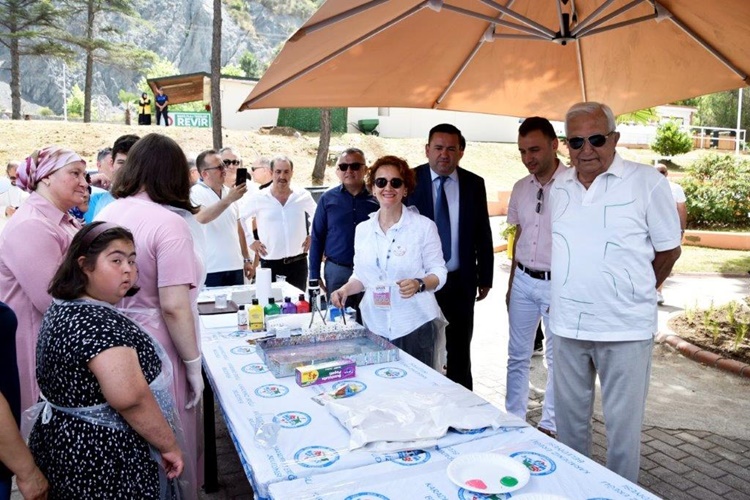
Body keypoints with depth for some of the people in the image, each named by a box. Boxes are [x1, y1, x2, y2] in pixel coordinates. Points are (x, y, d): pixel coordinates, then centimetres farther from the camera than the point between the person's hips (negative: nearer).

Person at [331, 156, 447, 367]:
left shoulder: (424, 226, -4)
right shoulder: (363, 229, 7)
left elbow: (439, 271, -2)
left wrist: (419, 284, -21)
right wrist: (345, 289, -5)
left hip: (415, 324, -3)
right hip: (375, 324, 3)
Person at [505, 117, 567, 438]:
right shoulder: (520, 188, 7)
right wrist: (511, 283, 15)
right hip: (523, 281, 6)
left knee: (557, 359, 9)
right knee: (517, 355, 13)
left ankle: (550, 426, 24)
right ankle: (513, 419, 28)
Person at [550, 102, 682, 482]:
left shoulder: (647, 182, -8)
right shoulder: (559, 186, 5)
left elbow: (668, 250, -1)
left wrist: (633, 296, 6)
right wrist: (569, 296, 10)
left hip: (624, 327, -4)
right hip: (567, 324, 5)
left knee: (623, 425, 8)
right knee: (569, 418, 18)